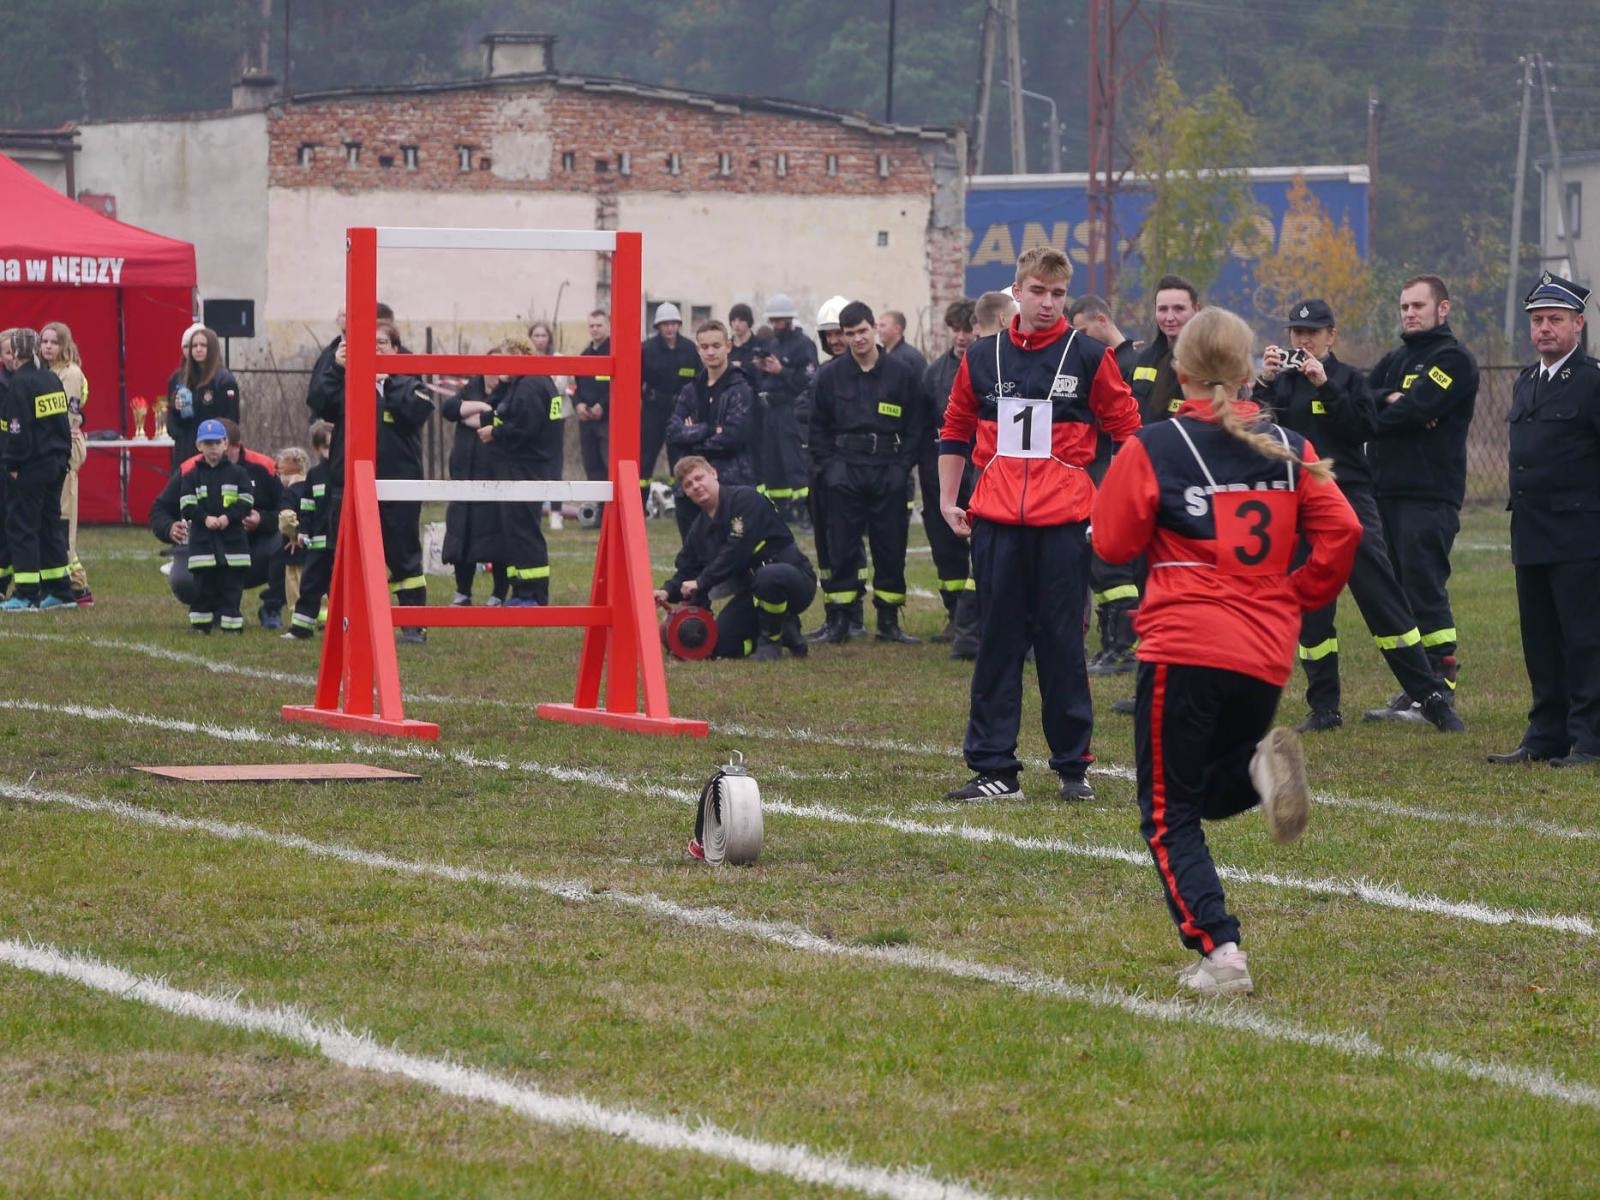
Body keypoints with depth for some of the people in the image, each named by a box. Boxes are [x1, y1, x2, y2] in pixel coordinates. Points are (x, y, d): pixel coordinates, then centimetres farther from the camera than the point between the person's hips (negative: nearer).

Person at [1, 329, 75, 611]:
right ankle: (60, 592, 16)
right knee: (51, 525, 15)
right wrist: (63, 456, 17)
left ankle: (26, 595, -5)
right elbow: (64, 421, 14)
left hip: (30, 470, -8)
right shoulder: (53, 380, 10)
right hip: (56, 465, 8)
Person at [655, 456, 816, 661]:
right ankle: (784, 630, 14)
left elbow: (737, 551, -23)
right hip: (750, 592, 8)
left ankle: (771, 640, -16)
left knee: (769, 576, -43)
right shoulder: (699, 529, 11)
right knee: (720, 646, -8)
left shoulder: (745, 498, -14)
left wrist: (701, 582, -21)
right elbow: (686, 569, 11)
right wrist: (668, 592, -11)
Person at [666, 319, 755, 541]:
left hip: (730, 484, -5)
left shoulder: (739, 389, -3)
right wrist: (708, 430, -13)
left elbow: (733, 437, -14)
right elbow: (673, 432, 0)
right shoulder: (691, 390, 13)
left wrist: (693, 435, -4)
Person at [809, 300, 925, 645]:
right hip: (845, 473, 0)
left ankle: (888, 620, 10)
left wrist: (903, 466, -4)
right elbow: (817, 426, 9)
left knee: (891, 548, 3)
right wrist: (828, 466, -2)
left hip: (889, 473, 0)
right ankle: (839, 620, 4)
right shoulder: (831, 376, 4)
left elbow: (916, 426, 5)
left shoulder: (901, 374, 3)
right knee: (842, 549, 0)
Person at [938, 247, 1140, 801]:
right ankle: (993, 768, 7)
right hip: (996, 522, 2)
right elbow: (955, 431, 17)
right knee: (997, 644, 4)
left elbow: (1127, 431, 4)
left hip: (1064, 521, -2)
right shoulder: (982, 357, 9)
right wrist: (948, 499, 12)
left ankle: (1073, 766, 9)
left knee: (1062, 643, 2)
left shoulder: (1089, 356, 1)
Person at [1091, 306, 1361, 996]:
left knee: (1170, 816, 5)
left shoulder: (1153, 449, -4)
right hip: (1267, 656, 4)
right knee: (1215, 794, 23)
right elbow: (1341, 533, 0)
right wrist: (1298, 598, 14)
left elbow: (1113, 543, 1)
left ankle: (1218, 951, -13)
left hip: (1183, 649, -4)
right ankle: (1263, 767, -13)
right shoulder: (1287, 448, 7)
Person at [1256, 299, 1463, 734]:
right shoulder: (1280, 382, 11)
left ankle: (1432, 698, -6)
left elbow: (1365, 426, -10)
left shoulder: (1349, 379, 6)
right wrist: (1264, 384, -14)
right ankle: (1324, 709, 11)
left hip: (1349, 501, -3)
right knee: (1310, 610, 3)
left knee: (1383, 599, -8)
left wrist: (1325, 385, -15)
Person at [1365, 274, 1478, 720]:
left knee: (1426, 593, -9)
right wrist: (1389, 400, -11)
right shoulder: (1395, 360, 22)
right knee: (1398, 594, 8)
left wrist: (1373, 418, -2)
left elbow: (1415, 411, -16)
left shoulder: (1454, 360, -3)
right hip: (1388, 494, 8)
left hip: (1429, 496, -8)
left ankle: (1440, 691, -6)